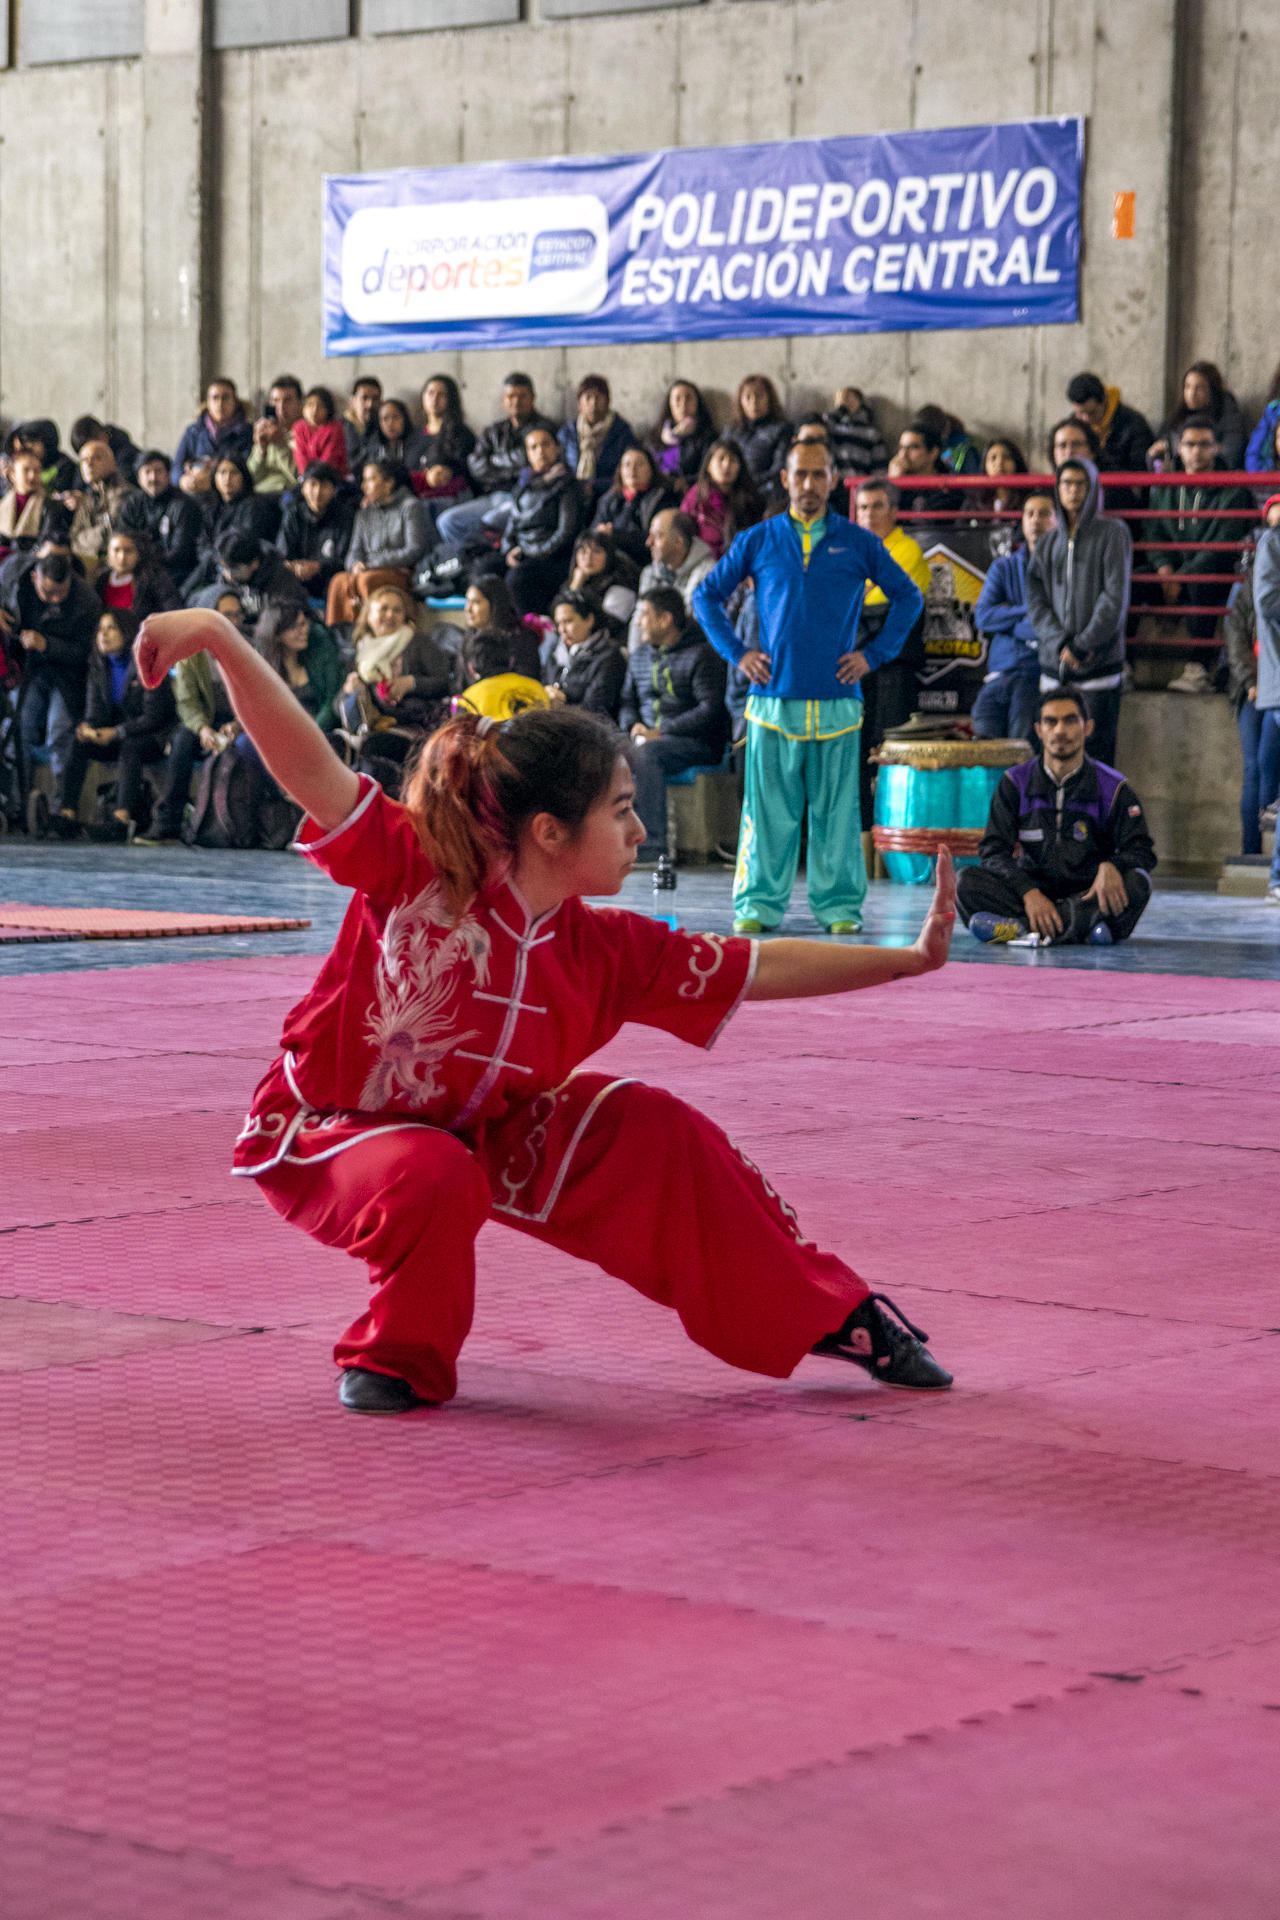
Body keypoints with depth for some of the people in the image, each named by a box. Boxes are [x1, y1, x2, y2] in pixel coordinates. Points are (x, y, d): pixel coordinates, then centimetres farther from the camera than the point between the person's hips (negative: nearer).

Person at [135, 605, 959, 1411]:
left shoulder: (606, 950, -10)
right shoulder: (415, 874, -27)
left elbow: (759, 968, -1)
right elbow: (312, 768, -36)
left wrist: (910, 958, -2)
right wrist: (223, 640, -48)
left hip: (484, 1134, 5)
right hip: (329, 1134, -5)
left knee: (658, 1132, -9)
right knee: (434, 1178, -38)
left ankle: (833, 1316, 9)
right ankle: (396, 1357, -8)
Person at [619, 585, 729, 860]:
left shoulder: (702, 655, -4)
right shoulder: (640, 656, 20)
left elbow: (711, 710, -13)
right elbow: (627, 701, 22)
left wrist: (662, 731, -18)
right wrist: (634, 726, -3)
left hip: (696, 743, -7)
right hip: (647, 738, 7)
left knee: (646, 754, -36)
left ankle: (653, 841, -38)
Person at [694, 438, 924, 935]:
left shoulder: (858, 543, 8)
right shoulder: (758, 541, 8)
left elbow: (909, 598, 16)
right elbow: (706, 596, 16)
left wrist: (874, 655, 6)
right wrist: (737, 653, 5)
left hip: (837, 699, 0)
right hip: (774, 696, 0)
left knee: (836, 810, 2)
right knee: (769, 807, 0)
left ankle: (839, 906, 8)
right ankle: (759, 904, 6)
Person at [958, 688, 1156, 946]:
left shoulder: (1113, 788, 2)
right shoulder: (1016, 783, 4)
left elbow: (1142, 852, -1)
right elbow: (993, 851, -3)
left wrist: (1111, 867, -27)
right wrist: (1029, 894, -23)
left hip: (1090, 896, 0)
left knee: (1136, 883, -32)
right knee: (968, 880, -24)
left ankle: (1023, 927, -36)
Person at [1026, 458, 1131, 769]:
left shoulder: (1111, 533, 3)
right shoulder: (1048, 542, 15)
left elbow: (1115, 597, -5)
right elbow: (1036, 598, 7)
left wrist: (1084, 644, -11)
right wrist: (1061, 642, -8)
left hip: (1100, 663, -4)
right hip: (1054, 664, 4)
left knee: (1097, 752, -8)